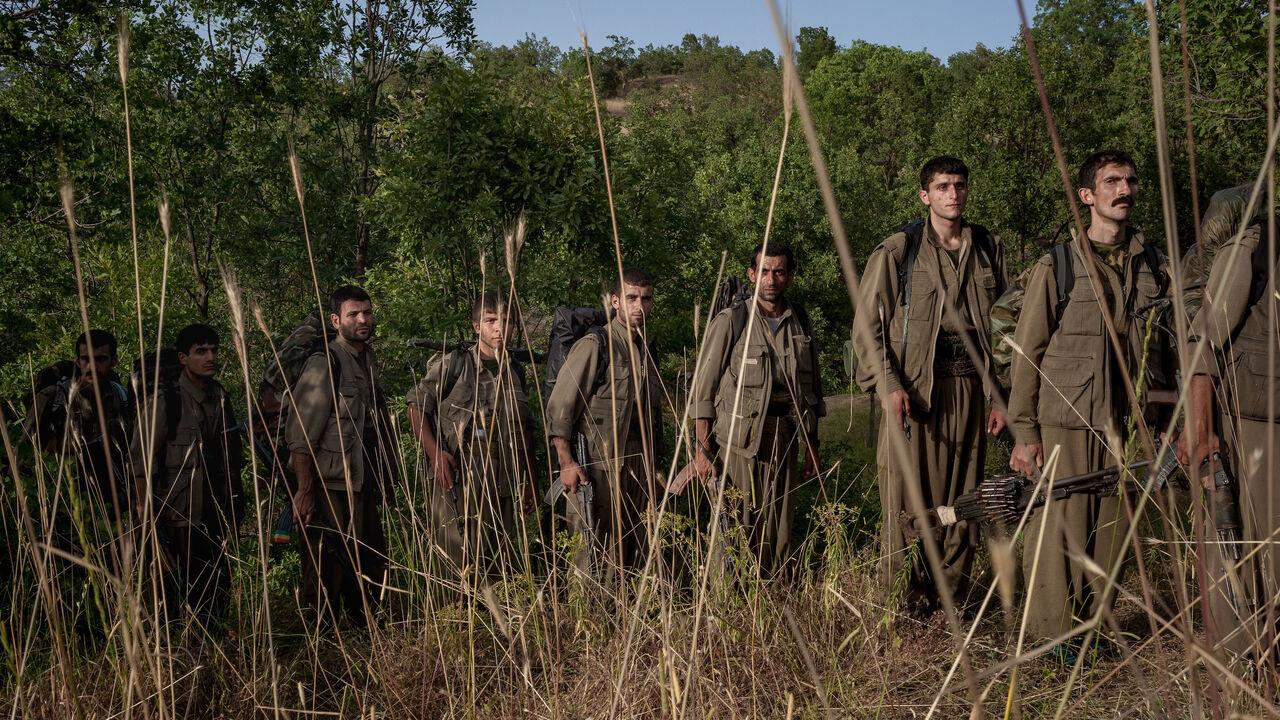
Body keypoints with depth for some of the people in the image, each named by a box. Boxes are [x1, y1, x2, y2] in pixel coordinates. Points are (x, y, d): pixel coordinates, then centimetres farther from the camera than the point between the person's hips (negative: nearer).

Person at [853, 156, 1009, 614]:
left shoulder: (989, 250, 12)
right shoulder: (897, 251, 0)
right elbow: (867, 326, -1)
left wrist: (998, 395, 11)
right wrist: (888, 385, -12)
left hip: (969, 389, 4)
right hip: (913, 391, -4)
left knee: (961, 500, 7)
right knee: (907, 500, -3)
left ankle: (951, 602, 17)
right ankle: (903, 609, 5)